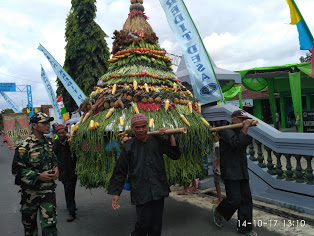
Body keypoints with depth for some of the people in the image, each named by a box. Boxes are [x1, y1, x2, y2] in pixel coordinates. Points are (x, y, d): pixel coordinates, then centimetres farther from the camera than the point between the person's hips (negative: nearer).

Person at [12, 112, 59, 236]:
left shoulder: (48, 143, 5)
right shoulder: (24, 146, -14)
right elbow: (17, 170, -14)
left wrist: (56, 168, -1)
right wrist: (39, 176, -20)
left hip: (48, 190, 3)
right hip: (30, 191, -3)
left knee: (50, 222, -1)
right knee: (29, 222, 17)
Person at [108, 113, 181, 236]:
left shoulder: (158, 141, 4)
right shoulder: (128, 147, 0)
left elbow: (175, 155, 2)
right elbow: (120, 171, 4)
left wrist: (171, 135, -8)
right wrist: (115, 193, 1)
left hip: (158, 189, 2)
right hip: (141, 192, -2)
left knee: (156, 224, 9)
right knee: (145, 222, -4)